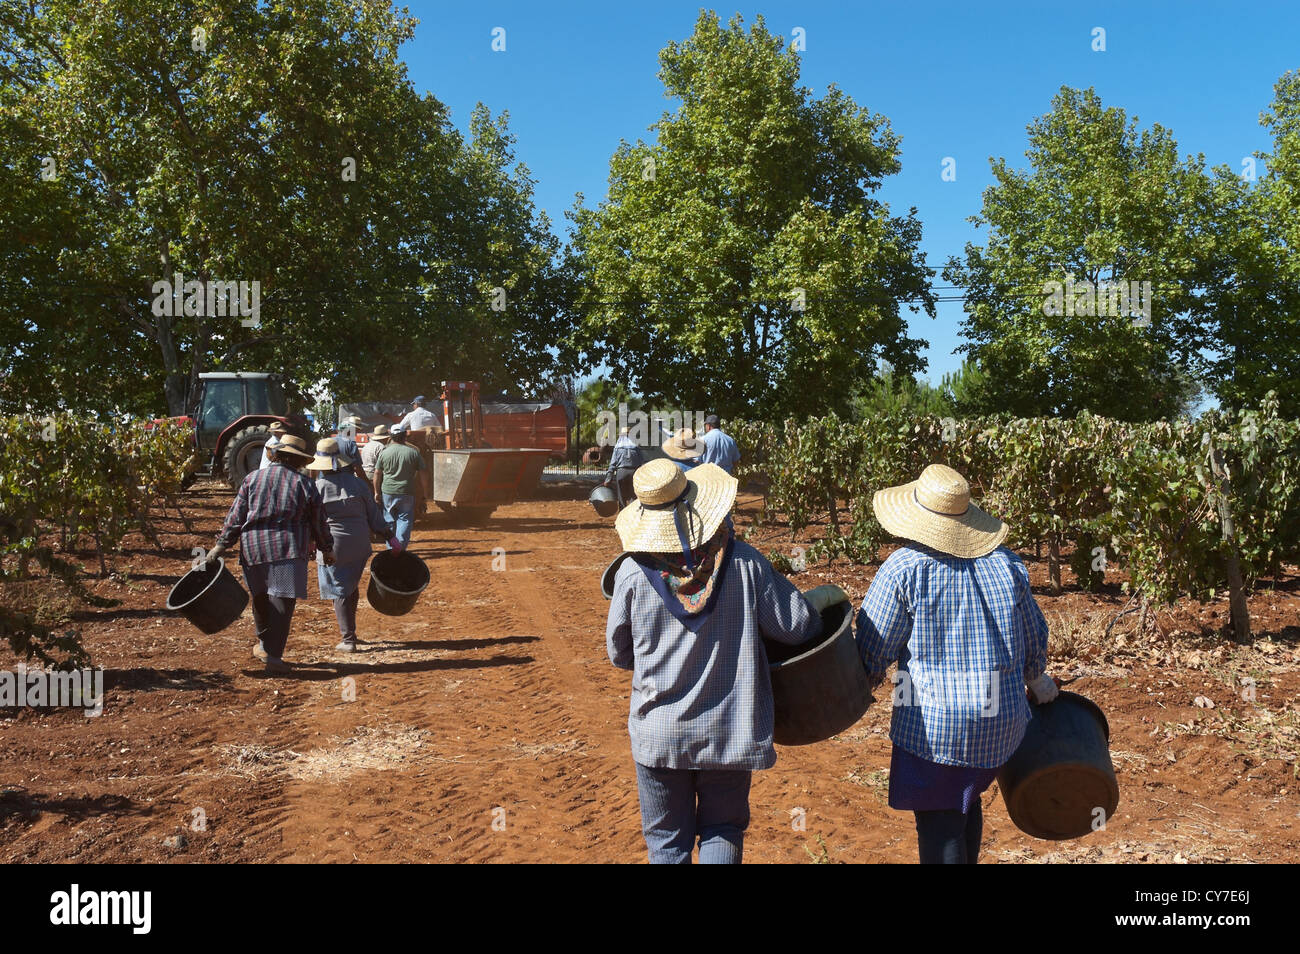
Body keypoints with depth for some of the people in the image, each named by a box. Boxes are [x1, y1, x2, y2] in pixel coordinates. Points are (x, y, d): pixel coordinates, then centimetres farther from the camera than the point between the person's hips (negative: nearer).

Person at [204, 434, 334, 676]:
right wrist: (327, 549, 21)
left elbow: (235, 517, 3)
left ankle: (264, 644, 34)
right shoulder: (305, 484, 2)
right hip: (289, 551, -2)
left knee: (261, 598, 19)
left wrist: (221, 545, 8)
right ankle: (273, 655, -8)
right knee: (282, 602, -3)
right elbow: (319, 522, 8)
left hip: (254, 547, 2)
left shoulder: (253, 479, 5)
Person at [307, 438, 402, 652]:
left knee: (340, 594, 5)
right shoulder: (358, 484, -1)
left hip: (332, 547, -3)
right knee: (351, 589, 20)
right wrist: (391, 538, 12)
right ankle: (349, 633, 30)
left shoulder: (317, 488, -10)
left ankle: (348, 640, 5)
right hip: (359, 546, 3)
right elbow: (374, 516, 4)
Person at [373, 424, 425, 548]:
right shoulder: (413, 452, -4)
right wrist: (422, 494, 7)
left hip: (388, 492, 2)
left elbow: (377, 474, 3)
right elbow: (421, 475, -2)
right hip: (407, 493, -2)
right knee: (404, 520, 4)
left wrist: (377, 492, 12)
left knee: (389, 520, 14)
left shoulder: (384, 452, -1)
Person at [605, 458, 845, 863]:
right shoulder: (743, 562, -13)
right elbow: (794, 625, -6)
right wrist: (820, 598, 15)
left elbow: (619, 654, 1)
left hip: (659, 732, 0)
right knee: (723, 830, 18)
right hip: (728, 731, 0)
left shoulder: (633, 572, -12)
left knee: (667, 841, 16)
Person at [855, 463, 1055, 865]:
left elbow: (873, 646, -8)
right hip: (1001, 717, 6)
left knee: (938, 822, 4)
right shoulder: (1006, 564, 3)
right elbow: (1034, 635, 14)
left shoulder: (903, 569, -12)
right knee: (966, 803, 25)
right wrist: (1037, 680, 33)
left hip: (932, 723, -6)